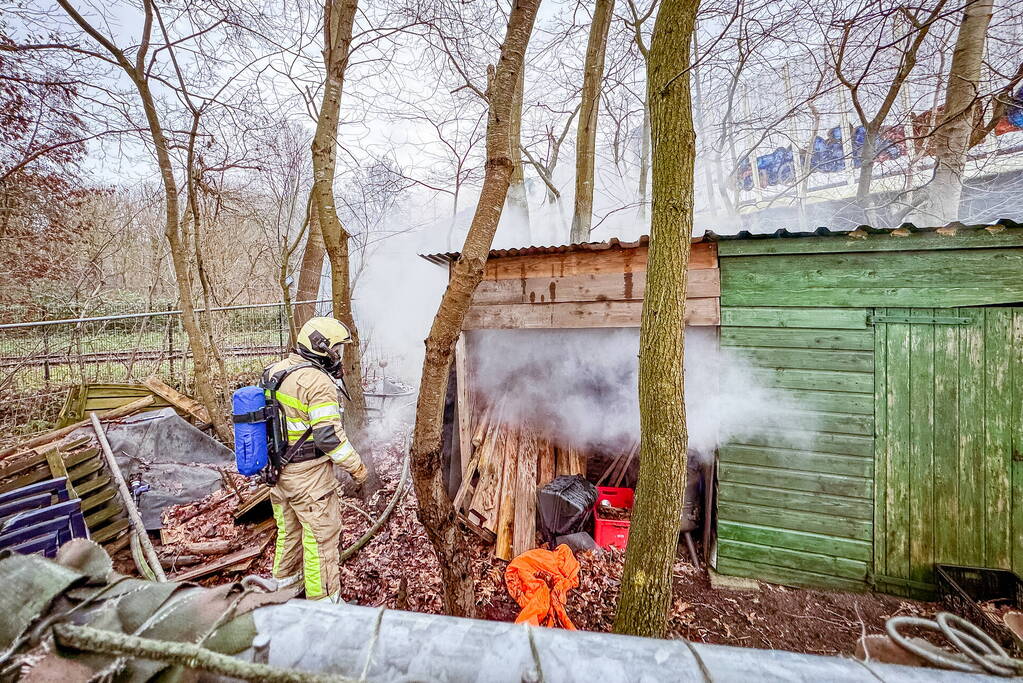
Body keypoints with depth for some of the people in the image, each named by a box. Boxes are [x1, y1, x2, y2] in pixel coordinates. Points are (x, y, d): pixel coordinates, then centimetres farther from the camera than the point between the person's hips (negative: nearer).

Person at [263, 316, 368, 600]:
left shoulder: (276, 371, 5)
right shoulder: (317, 381, -22)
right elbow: (329, 435, -23)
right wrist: (356, 467, -13)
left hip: (277, 469, 9)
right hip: (308, 475, -9)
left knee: (289, 528, 27)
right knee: (322, 534, 6)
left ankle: (284, 580, 47)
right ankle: (323, 600, 19)